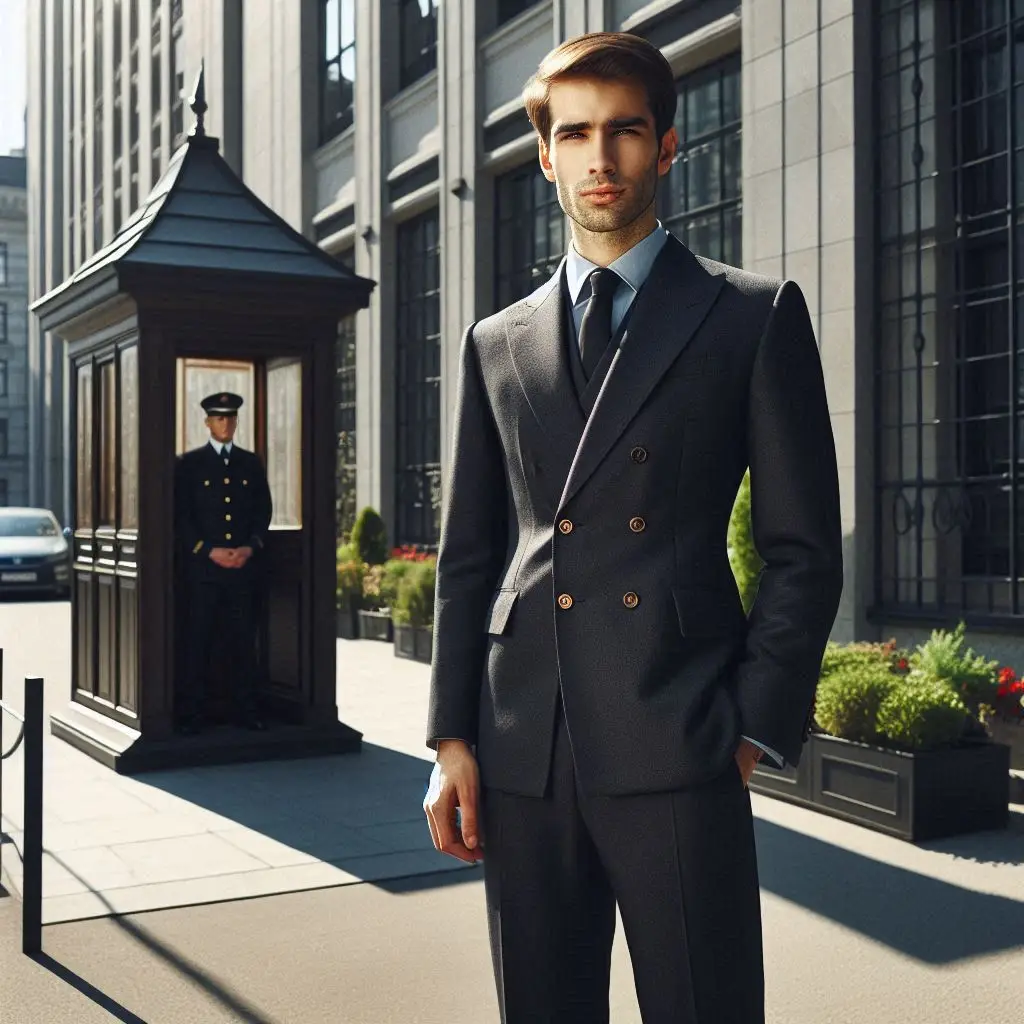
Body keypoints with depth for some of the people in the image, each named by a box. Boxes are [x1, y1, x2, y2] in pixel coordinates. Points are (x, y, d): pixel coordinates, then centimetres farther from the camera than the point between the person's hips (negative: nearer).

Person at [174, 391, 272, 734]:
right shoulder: (188, 464, 3)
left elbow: (263, 510, 11)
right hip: (202, 566, -2)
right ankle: (190, 715, 5)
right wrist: (208, 551, -12)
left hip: (244, 565, 3)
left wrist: (251, 547, -5)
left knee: (244, 641, 4)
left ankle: (246, 710, 11)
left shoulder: (251, 463, 13)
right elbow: (181, 516, -1)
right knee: (197, 642, 0)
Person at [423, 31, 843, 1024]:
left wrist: (755, 729, -5)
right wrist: (452, 738, 6)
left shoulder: (755, 317, 4)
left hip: (676, 751, -3)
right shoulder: (496, 343, 14)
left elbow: (803, 551, 2)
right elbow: (467, 558, 13)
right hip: (523, 755, 4)